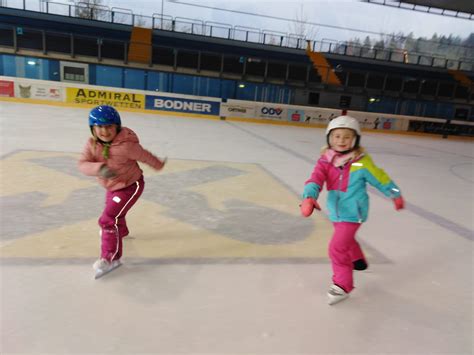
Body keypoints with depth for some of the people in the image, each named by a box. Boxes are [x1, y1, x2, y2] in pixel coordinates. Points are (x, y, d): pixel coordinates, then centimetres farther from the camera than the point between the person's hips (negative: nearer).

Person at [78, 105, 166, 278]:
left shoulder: (125, 145, -31)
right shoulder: (92, 144, -14)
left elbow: (145, 156, -14)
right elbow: (82, 164, -23)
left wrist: (158, 165, 3)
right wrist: (99, 168, -43)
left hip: (131, 185, -8)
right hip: (112, 186, 8)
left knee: (108, 220, -16)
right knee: (114, 212, 33)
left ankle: (111, 258, -1)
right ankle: (121, 232, 66)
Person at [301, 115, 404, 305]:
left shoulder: (361, 163, -19)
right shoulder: (325, 160, -11)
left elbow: (381, 179, -4)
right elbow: (315, 180, -24)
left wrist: (396, 195, 9)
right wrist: (309, 197, -44)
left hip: (352, 213, -6)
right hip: (336, 213, 6)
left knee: (337, 247, -14)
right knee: (346, 239, 30)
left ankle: (342, 285, 7)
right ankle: (358, 261, 62)